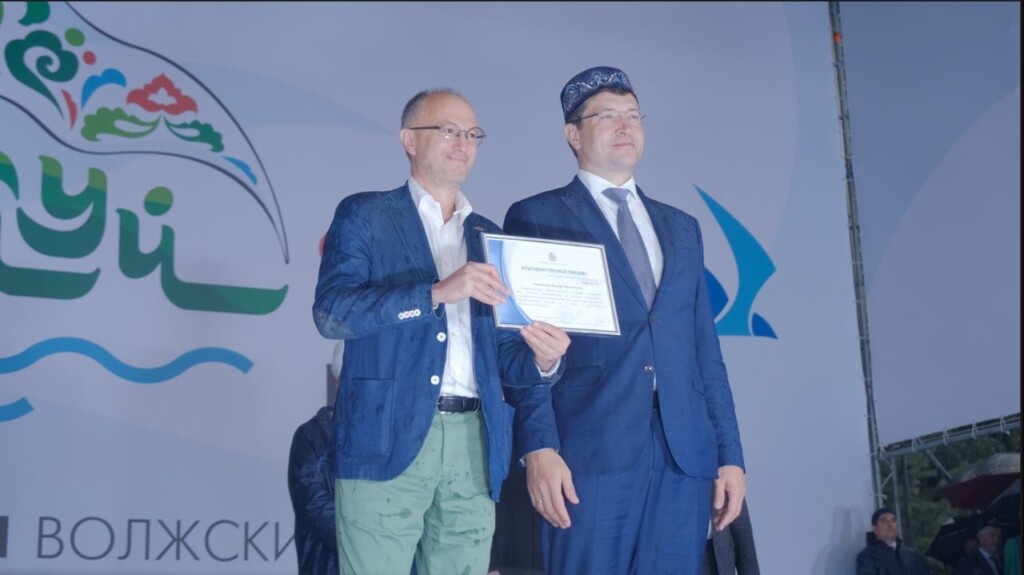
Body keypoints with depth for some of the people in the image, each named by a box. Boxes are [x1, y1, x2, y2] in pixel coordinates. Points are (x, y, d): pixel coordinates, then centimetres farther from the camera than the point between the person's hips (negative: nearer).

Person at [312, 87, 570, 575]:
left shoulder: (490, 237, 18)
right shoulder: (364, 215, 5)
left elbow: (501, 353, 16)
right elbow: (331, 312, -10)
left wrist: (542, 360, -7)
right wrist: (436, 292, -20)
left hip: (474, 444, 4)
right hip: (387, 437, -4)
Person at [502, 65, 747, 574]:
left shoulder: (681, 227, 21)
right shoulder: (536, 218, 7)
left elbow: (704, 348, 17)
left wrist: (729, 453, 9)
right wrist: (538, 446, -12)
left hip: (685, 453, 4)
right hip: (591, 449, -4)